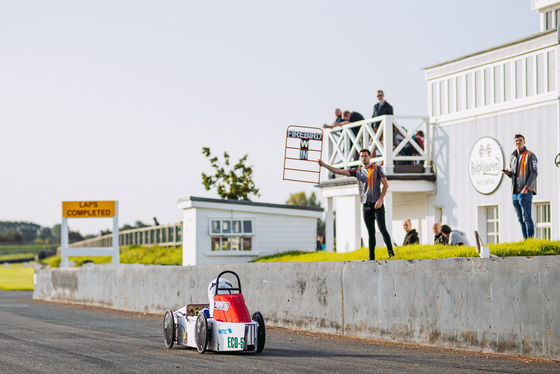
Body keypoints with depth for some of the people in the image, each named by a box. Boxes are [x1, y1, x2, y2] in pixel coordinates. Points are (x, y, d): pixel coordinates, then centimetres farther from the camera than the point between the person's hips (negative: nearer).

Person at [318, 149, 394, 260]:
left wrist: (380, 200, -11)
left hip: (377, 205, -4)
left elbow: (386, 184, -1)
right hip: (366, 206, 4)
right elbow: (340, 171, 10)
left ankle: (390, 252, -1)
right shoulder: (358, 172, 12)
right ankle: (371, 256, 3)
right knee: (371, 233, 4)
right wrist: (324, 165, 4)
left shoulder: (377, 169, 2)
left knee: (382, 229, -10)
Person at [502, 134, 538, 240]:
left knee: (527, 217, -12)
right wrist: (508, 173, 1)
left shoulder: (530, 155, -3)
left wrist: (526, 188, -19)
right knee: (520, 219, 6)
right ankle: (525, 240, 10)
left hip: (526, 191, -7)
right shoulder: (512, 157, 17)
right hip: (515, 192, 7)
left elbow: (534, 173, -10)